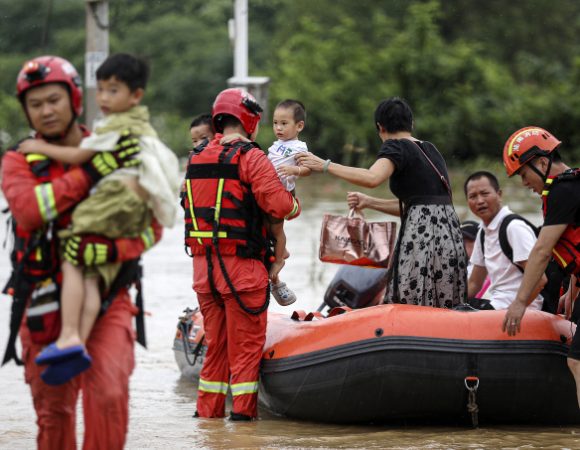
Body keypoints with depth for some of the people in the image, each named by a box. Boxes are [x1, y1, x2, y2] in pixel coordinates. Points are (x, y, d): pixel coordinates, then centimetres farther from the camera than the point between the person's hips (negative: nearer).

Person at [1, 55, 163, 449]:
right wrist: (91, 173, -22)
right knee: (53, 411, 8)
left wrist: (112, 250, -20)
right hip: (44, 304, 1)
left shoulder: (120, 155, 6)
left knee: (108, 392, -21)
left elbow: (151, 226, 1)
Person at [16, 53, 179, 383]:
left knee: (72, 262, -14)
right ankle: (80, 343, -18)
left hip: (117, 196, -9)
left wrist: (42, 148, 11)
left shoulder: (116, 126, 0)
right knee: (93, 276, -2)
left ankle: (69, 336, -27)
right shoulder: (143, 127, 29)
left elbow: (78, 157, -1)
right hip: (139, 212, 9)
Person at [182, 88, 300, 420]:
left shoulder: (196, 159, 12)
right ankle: (243, 408, 1)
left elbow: (191, 206, 12)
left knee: (216, 340, 15)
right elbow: (279, 205, -17)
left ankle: (209, 407, 17)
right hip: (241, 266, -6)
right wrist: (296, 205, 5)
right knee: (246, 342, 1)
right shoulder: (250, 157, -9)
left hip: (202, 265, 6)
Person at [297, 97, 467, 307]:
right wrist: (369, 202, 28)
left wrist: (325, 166, -17)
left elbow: (373, 178, -23)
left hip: (423, 235, -8)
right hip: (450, 233, 8)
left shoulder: (395, 147, -2)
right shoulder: (429, 149, 22)